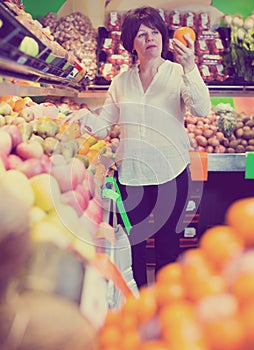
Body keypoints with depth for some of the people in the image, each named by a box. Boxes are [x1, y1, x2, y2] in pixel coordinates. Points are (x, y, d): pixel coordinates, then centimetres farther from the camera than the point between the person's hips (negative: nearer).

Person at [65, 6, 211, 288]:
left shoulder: (179, 74, 0)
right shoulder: (121, 82, 7)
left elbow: (202, 110, -18)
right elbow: (103, 127, 6)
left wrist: (189, 68, -29)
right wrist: (84, 117, -15)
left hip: (171, 173, -2)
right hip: (130, 174, 3)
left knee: (168, 245, 11)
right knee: (132, 244, 13)